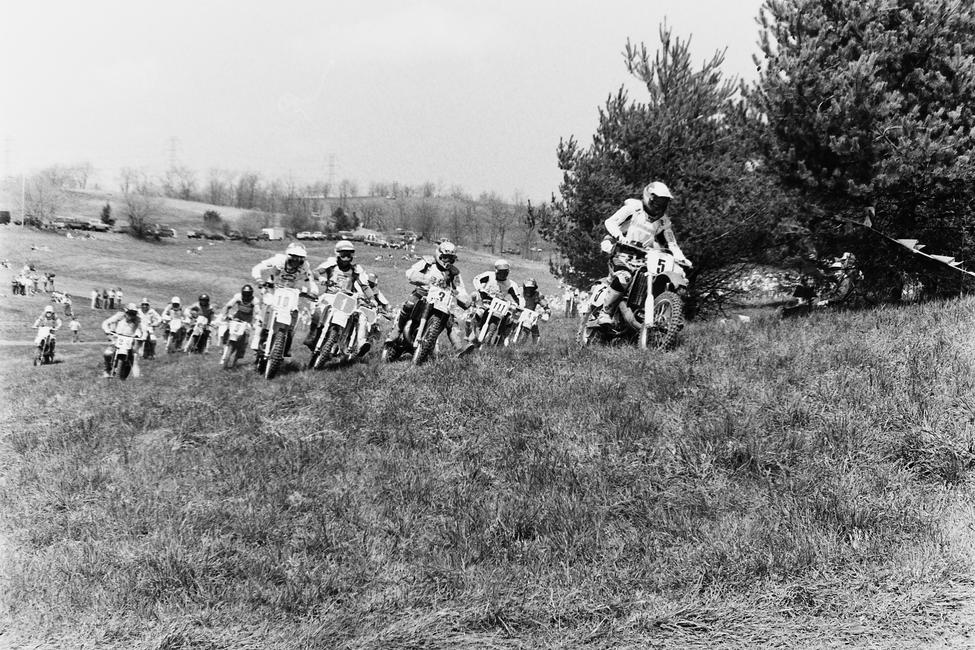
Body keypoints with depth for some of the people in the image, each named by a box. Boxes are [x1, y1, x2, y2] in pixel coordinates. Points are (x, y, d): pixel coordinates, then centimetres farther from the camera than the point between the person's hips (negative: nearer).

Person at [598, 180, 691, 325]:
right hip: (623, 252, -6)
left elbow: (672, 243, 15)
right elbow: (610, 222, -6)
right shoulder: (633, 207, -1)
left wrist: (681, 258, -4)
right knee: (624, 278, -34)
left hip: (644, 255, 6)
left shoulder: (664, 221, 14)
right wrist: (620, 237, -25)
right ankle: (605, 313, -26)